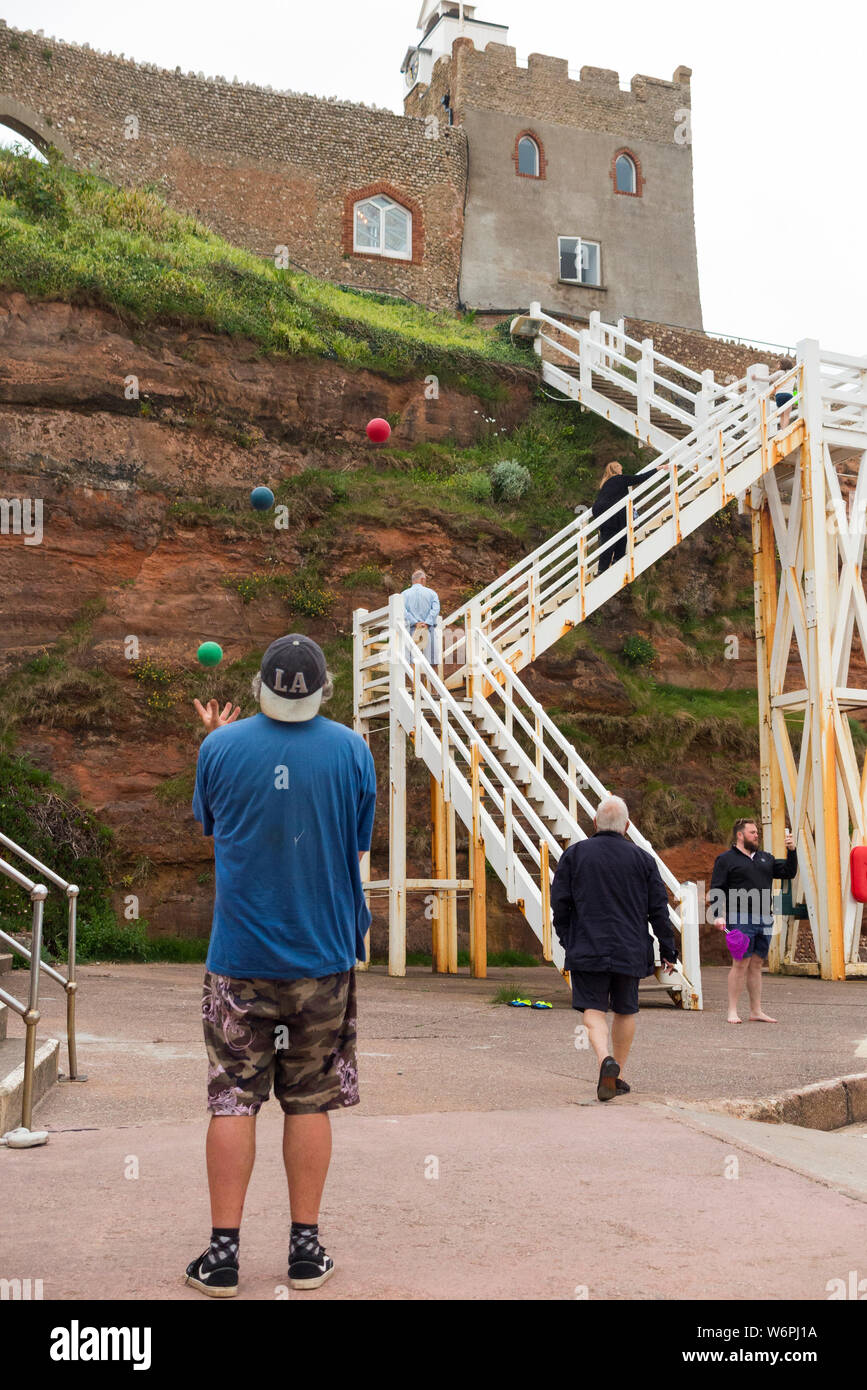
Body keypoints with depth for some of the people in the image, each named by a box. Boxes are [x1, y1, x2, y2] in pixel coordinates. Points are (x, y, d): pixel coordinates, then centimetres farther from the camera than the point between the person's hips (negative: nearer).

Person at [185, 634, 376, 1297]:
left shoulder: (221, 746, -5)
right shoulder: (351, 749, -5)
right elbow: (360, 841, 5)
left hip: (239, 957, 0)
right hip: (324, 953, 1)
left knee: (233, 1099, 6)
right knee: (310, 1103, 9)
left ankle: (224, 1253, 11)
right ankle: (306, 1248, 17)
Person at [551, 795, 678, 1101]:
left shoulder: (574, 854, 0)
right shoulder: (643, 859, 2)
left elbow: (560, 903, 1)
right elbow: (658, 909, 2)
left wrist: (567, 940, 14)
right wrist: (668, 952, 9)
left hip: (587, 949, -1)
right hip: (630, 950, 1)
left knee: (593, 1009, 0)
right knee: (626, 1011, 15)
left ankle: (606, 1059, -25)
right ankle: (618, 1076, 19)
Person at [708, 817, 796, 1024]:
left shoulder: (765, 858, 20)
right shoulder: (726, 859, 1)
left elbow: (789, 872, 17)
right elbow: (716, 891, -4)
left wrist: (792, 851, 3)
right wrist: (718, 915, -16)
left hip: (764, 920, 6)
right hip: (741, 920, -6)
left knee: (756, 964, 9)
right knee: (741, 964, -7)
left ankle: (756, 1011, 14)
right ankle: (732, 1011, 0)